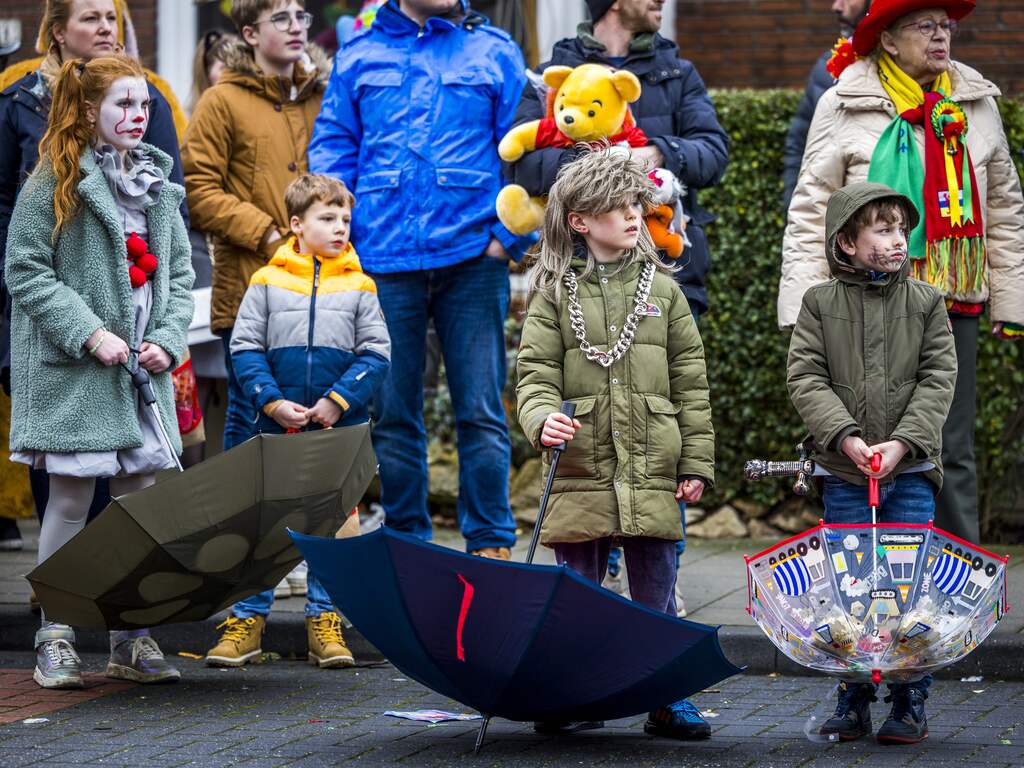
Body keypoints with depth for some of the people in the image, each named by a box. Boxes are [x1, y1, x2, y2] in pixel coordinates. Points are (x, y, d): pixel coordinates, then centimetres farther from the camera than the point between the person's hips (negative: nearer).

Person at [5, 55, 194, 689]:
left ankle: (131, 637, 12)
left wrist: (167, 340, -1)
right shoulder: (54, 183, -5)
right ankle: (54, 637, 5)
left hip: (143, 370, 5)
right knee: (72, 498, -3)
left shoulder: (158, 184, 13)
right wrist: (89, 334, -15)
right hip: (73, 372, -5)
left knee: (141, 495, 4)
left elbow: (179, 273, 16)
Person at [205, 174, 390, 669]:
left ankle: (324, 622, 15)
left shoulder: (359, 286, 2)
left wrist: (338, 400, -12)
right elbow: (245, 347, 0)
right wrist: (273, 402, -11)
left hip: (341, 430, 1)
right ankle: (247, 620, 8)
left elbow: (375, 353, 0)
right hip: (278, 430, -1)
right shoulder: (268, 282, 0)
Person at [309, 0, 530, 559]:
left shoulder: (495, 53, 9)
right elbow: (332, 149, 11)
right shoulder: (359, 57, 12)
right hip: (382, 258, 1)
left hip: (472, 257, -1)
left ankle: (490, 547, 6)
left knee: (480, 411, 0)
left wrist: (508, 235, -5)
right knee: (391, 415, 5)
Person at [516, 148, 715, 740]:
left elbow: (691, 382, 8)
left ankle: (668, 699, 14)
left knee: (657, 596, 6)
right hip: (581, 471, -1)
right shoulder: (553, 295, 4)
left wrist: (696, 463, 4)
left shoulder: (662, 291, 8)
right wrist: (542, 419, -23)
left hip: (653, 471, 1)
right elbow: (535, 373, -1)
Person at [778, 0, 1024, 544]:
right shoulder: (845, 106, 1)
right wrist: (807, 307, -6)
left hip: (954, 304, 3)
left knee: (951, 451, 5)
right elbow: (811, 211, 1)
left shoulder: (976, 104, 11)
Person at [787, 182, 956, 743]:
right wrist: (847, 438, -15)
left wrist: (901, 443, -13)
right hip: (844, 470, 0)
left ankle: (910, 704, 6)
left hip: (911, 469, 0)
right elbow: (805, 377, -3)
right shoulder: (820, 303, 4)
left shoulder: (926, 302, 5)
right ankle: (853, 702, 12)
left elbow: (938, 379, -1)